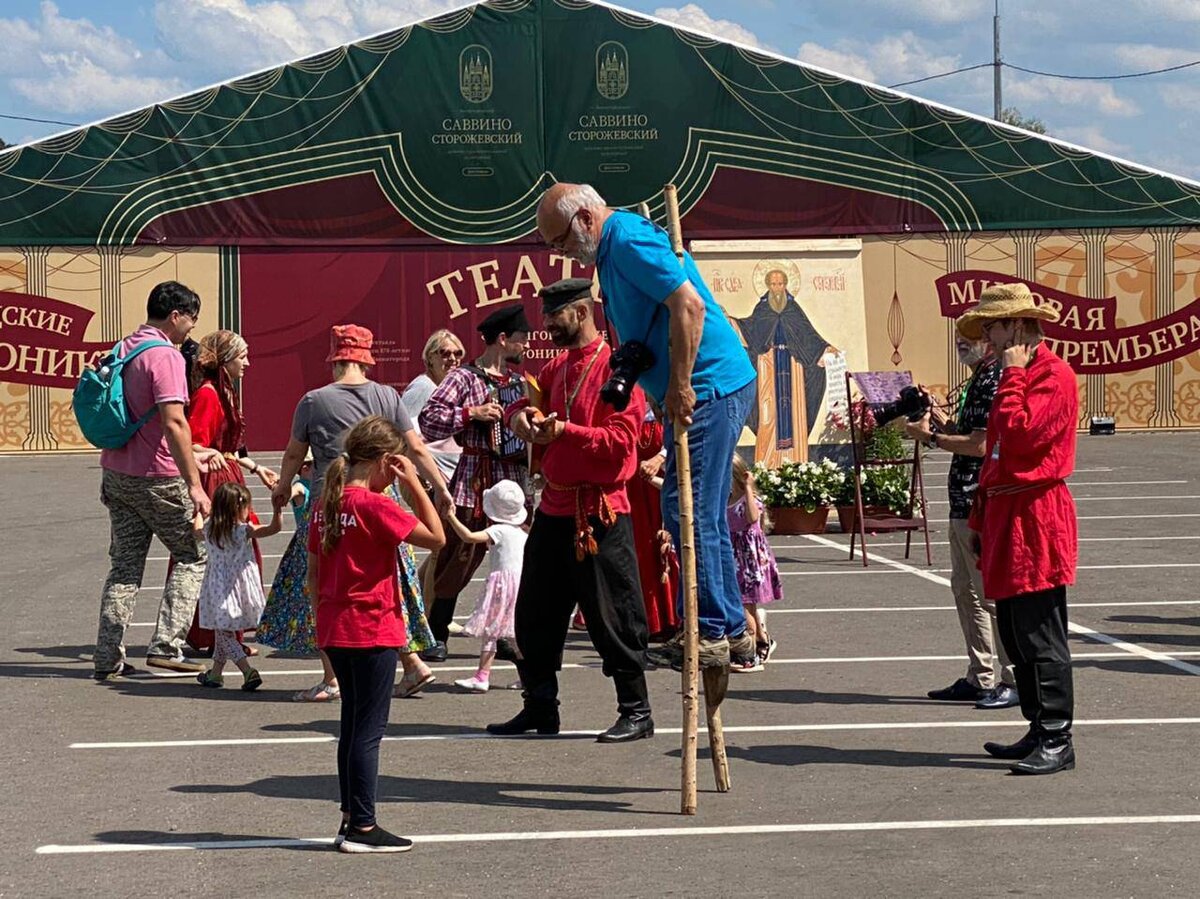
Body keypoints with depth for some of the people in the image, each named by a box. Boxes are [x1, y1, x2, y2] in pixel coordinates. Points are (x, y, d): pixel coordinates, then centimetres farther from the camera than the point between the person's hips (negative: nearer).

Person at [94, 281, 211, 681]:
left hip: (116, 473, 8)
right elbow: (174, 424, -23)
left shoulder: (123, 350, 13)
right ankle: (166, 645, -2)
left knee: (124, 565, 11)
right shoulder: (164, 356, -14)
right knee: (192, 556, 6)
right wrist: (195, 485, -23)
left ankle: (107, 658, 8)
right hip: (156, 478, -8)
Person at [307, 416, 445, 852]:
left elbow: (313, 573, 12)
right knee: (369, 730, -2)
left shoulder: (327, 505, 8)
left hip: (335, 631, 8)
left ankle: (352, 819, 20)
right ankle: (362, 827, 1)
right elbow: (435, 537, -16)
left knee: (353, 726, 15)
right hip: (373, 631, -8)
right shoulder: (374, 505, -15)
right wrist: (415, 485, -10)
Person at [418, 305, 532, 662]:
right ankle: (437, 635, 6)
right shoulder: (464, 378, -5)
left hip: (515, 482, 7)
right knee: (457, 562, -3)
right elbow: (428, 421, -13)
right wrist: (472, 412, -19)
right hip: (475, 483, -7)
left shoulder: (519, 381, 16)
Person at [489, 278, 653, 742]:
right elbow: (531, 399, 28)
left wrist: (564, 431, -24)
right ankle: (539, 707, 21)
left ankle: (636, 713, 5)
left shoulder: (616, 367, -11)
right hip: (554, 507, 8)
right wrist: (521, 414, 5)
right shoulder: (556, 368, 14)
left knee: (612, 617, -4)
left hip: (599, 514, -8)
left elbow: (622, 440, -17)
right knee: (535, 613, 11)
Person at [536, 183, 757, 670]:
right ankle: (731, 630, 17)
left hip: (708, 388, -11)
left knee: (690, 512, -8)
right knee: (704, 514, 13)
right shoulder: (616, 247, 19)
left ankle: (707, 633, -4)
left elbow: (689, 306, -24)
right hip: (710, 390, 11)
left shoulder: (630, 241, -13)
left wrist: (680, 387, -22)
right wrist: (671, 392, 17)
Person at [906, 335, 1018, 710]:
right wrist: (945, 422, 10)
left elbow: (982, 445, -21)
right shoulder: (978, 379, 17)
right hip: (964, 504, 11)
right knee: (965, 590, 15)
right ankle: (980, 678, 22)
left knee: (992, 593, -6)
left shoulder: (993, 380, -15)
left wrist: (931, 437, -13)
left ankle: (1016, 681, -1)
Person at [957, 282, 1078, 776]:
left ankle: (1057, 742, -5)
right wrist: (982, 515, 22)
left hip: (1036, 518, -10)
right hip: (1007, 518, 10)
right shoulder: (1018, 375, 20)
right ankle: (1040, 733, 20)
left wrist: (1012, 375, -14)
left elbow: (1019, 434, -24)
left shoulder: (1054, 375, -11)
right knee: (1015, 634, 13)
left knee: (1040, 636, -9)